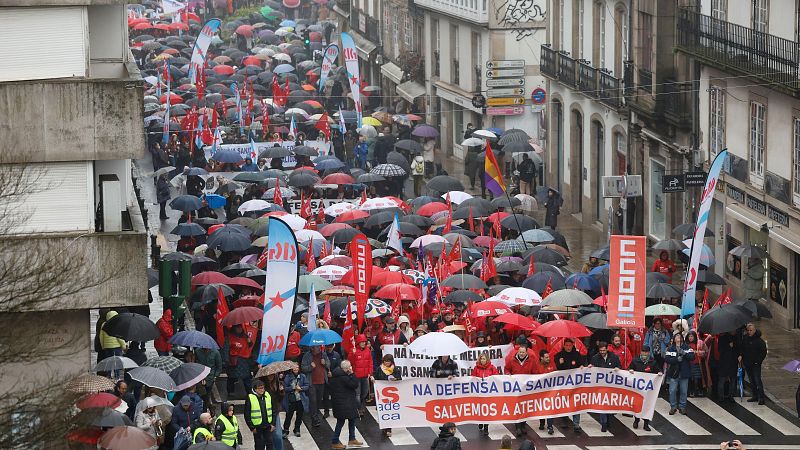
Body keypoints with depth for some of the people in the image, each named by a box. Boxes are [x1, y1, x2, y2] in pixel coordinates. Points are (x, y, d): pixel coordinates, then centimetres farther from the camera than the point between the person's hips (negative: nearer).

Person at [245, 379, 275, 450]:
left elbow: (273, 411, 11)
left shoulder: (267, 396, 3)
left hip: (268, 426, 4)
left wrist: (273, 424, 4)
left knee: (270, 444, 8)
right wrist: (252, 428, -10)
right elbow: (247, 415, -8)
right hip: (257, 427, -4)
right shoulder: (250, 398, -11)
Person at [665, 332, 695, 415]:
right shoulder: (671, 348, 1)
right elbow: (666, 359, -8)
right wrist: (676, 359, -20)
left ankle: (682, 407, 18)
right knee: (672, 391, -1)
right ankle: (673, 407, 11)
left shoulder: (687, 347, 1)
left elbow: (692, 357, -8)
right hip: (673, 372, 0)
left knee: (684, 391, 7)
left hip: (684, 373, 0)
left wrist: (684, 353, -22)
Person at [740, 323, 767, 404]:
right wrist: (740, 356, -2)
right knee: (751, 381, 13)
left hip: (756, 364, -6)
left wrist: (758, 361, -12)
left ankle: (761, 398, -8)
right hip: (747, 363, 6)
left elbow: (764, 352, -6)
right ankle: (754, 396, 21)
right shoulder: (745, 339, 4)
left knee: (757, 380, -9)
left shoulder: (759, 340, -10)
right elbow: (741, 348, 16)